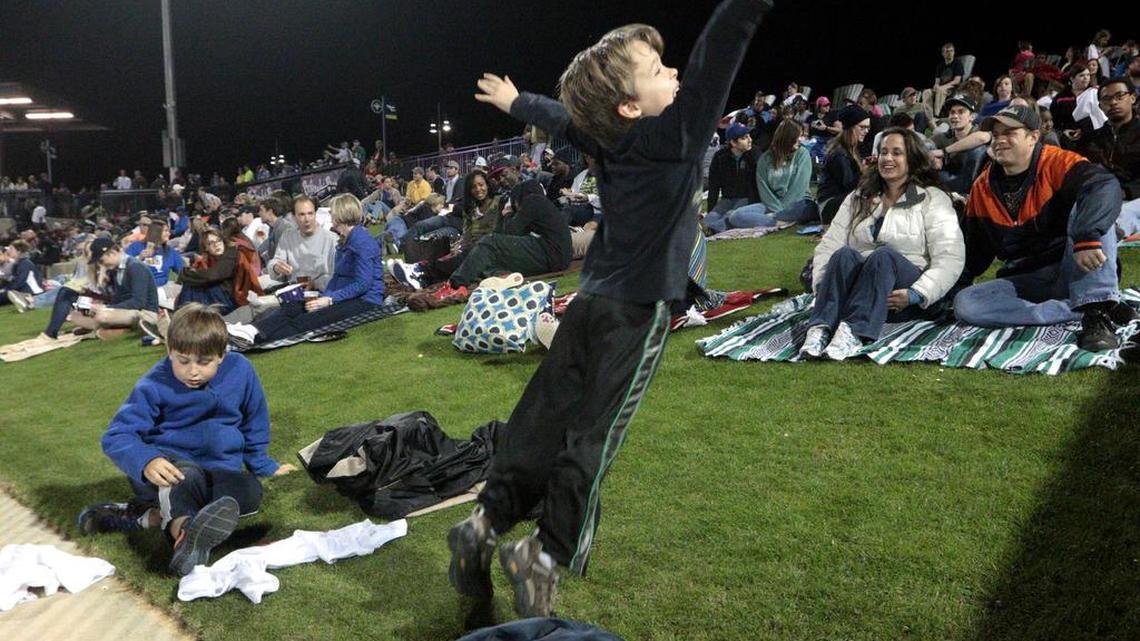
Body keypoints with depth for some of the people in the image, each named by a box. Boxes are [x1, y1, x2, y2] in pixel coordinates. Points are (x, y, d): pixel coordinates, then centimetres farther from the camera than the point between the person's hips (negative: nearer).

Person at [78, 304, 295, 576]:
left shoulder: (240, 370, -4)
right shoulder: (154, 386, -11)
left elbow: (254, 425, 13)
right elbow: (117, 436, -15)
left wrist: (264, 466, 18)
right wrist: (146, 462, -35)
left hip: (219, 469, 3)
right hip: (167, 464, -2)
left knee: (250, 491, -31)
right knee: (187, 477, -38)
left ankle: (152, 516, -31)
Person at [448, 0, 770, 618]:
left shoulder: (608, 139, 5)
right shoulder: (672, 137, -13)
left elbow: (562, 118, 25)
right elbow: (716, 51, -21)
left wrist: (515, 102, 44)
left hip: (589, 304, 7)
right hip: (636, 315, -7)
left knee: (542, 420, 11)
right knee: (593, 435, -2)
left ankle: (484, 525, 19)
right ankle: (545, 556, 6)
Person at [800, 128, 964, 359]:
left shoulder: (933, 200, 7)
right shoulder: (858, 198, 19)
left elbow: (951, 259, -5)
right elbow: (828, 245, 7)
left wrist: (916, 294, -20)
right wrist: (822, 286, -11)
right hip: (856, 286, 3)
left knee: (884, 255, -33)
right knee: (844, 254, -28)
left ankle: (854, 332, -50)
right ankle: (820, 329, -46)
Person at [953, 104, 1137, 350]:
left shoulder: (1058, 163, -10)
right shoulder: (982, 187, 5)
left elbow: (1105, 186, -32)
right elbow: (975, 250, 16)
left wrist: (1087, 236, -48)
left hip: (1074, 273, -4)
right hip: (1024, 280, 4)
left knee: (1085, 209, -27)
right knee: (964, 305, -22)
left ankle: (1097, 311, -36)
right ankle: (1083, 309, -22)